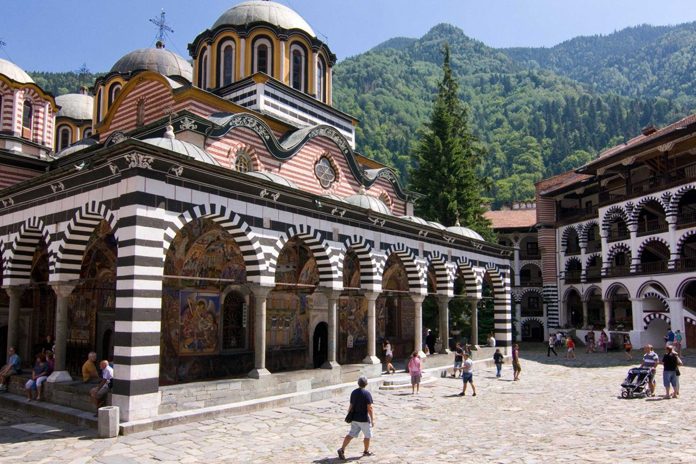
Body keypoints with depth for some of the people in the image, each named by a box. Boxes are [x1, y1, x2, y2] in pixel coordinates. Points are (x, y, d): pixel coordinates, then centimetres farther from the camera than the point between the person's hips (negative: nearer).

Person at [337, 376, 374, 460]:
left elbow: (351, 406, 7)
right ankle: (366, 451, 27)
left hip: (354, 418, 5)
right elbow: (369, 408, -18)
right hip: (364, 419, -5)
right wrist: (372, 420, -11)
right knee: (367, 435, 15)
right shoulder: (367, 394, -17)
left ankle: (342, 449, -3)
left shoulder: (353, 392, 2)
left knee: (351, 434, 9)